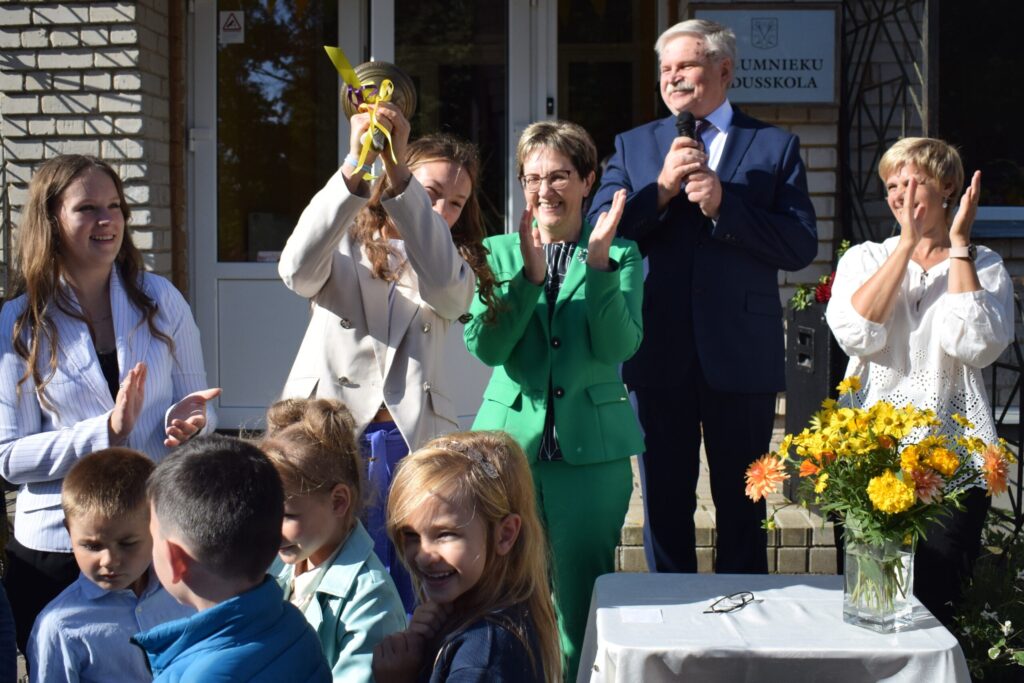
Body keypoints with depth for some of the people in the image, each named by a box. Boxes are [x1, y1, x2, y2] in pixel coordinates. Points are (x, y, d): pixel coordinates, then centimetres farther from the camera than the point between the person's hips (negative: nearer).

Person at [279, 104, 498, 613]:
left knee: (408, 598, 1)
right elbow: (297, 270, -15)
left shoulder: (456, 268, 13)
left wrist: (396, 174, -24)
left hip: (410, 445, 1)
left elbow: (444, 285, -13)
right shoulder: (344, 247, 9)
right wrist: (354, 169, -27)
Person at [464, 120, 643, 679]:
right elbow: (484, 346, -7)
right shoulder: (499, 252, 7)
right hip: (511, 441, 1)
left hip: (592, 449, -1)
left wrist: (599, 264, -20)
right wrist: (529, 274, -18)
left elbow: (620, 347, -10)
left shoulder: (620, 255, 3)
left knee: (582, 598, 6)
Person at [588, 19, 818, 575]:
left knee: (741, 507, 9)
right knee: (665, 504, 10)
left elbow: (801, 247, -6)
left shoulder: (776, 147, 4)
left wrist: (723, 205, -16)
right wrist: (661, 188, -14)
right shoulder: (633, 147, 10)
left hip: (741, 357, -1)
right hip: (658, 356, 1)